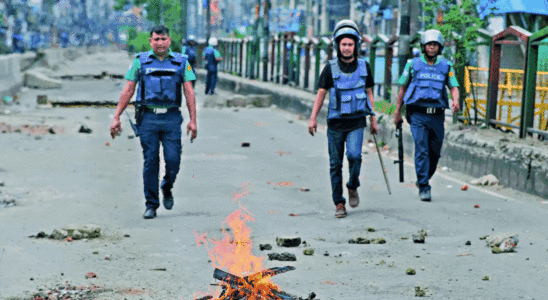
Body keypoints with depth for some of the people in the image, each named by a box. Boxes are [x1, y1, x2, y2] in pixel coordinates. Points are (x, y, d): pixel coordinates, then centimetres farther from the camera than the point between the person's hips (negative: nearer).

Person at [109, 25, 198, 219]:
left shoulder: (180, 62, 8)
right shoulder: (140, 61, 7)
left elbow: (189, 92, 6)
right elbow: (127, 91, 7)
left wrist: (193, 120, -3)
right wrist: (116, 118, 2)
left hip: (171, 118, 0)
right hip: (148, 117, 0)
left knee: (173, 159, -7)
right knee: (150, 162, -1)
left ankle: (167, 188, 24)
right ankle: (151, 204, 9)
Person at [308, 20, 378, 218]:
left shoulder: (364, 67, 5)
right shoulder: (331, 68, 0)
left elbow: (369, 93, 13)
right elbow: (321, 93, 3)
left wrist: (373, 119, 12)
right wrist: (313, 118, -4)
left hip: (357, 121, 0)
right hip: (335, 122, 0)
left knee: (354, 155, -21)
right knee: (335, 163, 2)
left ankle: (353, 187, 6)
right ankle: (339, 203, 12)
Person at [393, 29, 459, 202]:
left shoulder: (446, 66, 10)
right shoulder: (413, 64, 6)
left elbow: (453, 87, 4)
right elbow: (403, 88, 11)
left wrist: (455, 100, -18)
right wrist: (397, 111, 9)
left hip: (437, 115, 3)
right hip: (418, 114, -3)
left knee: (435, 152, 8)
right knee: (422, 150, -12)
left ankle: (423, 180, 30)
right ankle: (424, 187, -9)